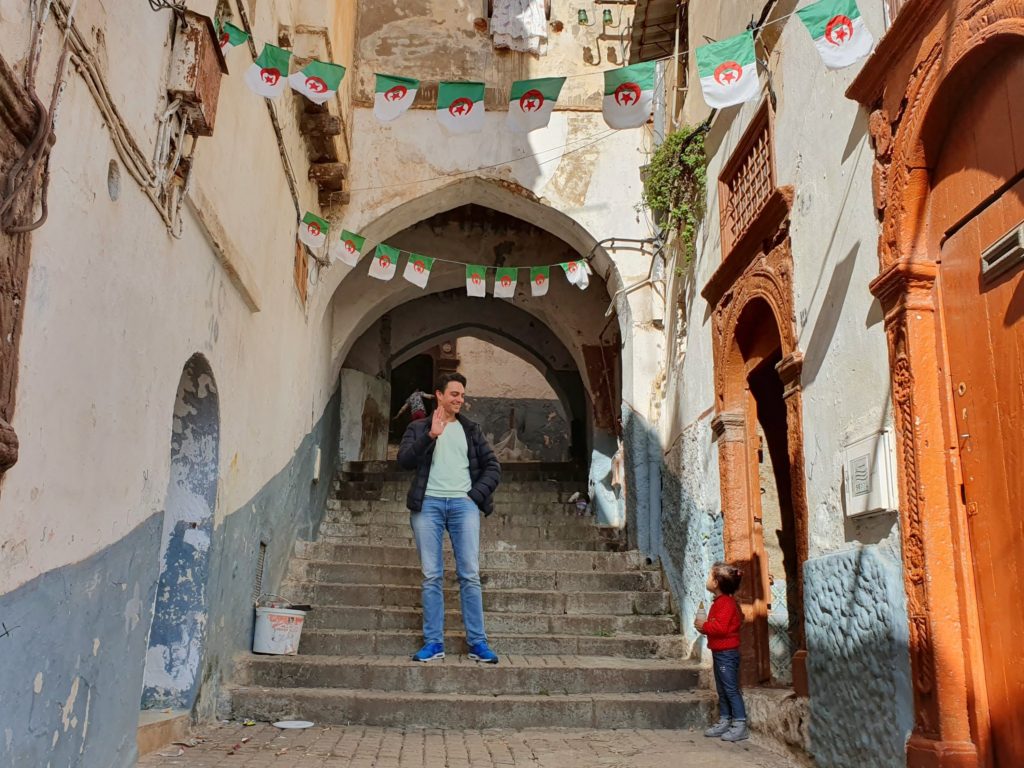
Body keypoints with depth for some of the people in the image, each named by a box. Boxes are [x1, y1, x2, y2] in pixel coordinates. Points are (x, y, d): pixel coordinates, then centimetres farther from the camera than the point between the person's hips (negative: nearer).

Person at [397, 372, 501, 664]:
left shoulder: (471, 430, 17)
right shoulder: (419, 428, 13)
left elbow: (493, 467, 15)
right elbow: (404, 460, -4)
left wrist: (475, 495, 1)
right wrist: (430, 435, -15)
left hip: (463, 503, 1)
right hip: (428, 503, -1)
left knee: (470, 575, -3)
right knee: (432, 576, -1)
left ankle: (477, 642, 2)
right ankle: (434, 642, 4)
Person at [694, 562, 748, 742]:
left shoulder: (726, 603, -18)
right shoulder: (719, 602, 14)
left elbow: (721, 628, -28)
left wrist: (704, 626, -16)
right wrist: (703, 626, 5)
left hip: (727, 653, -10)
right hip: (719, 652, 10)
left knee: (731, 689, -6)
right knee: (722, 690, 15)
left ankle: (740, 725, -2)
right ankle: (724, 722, 22)